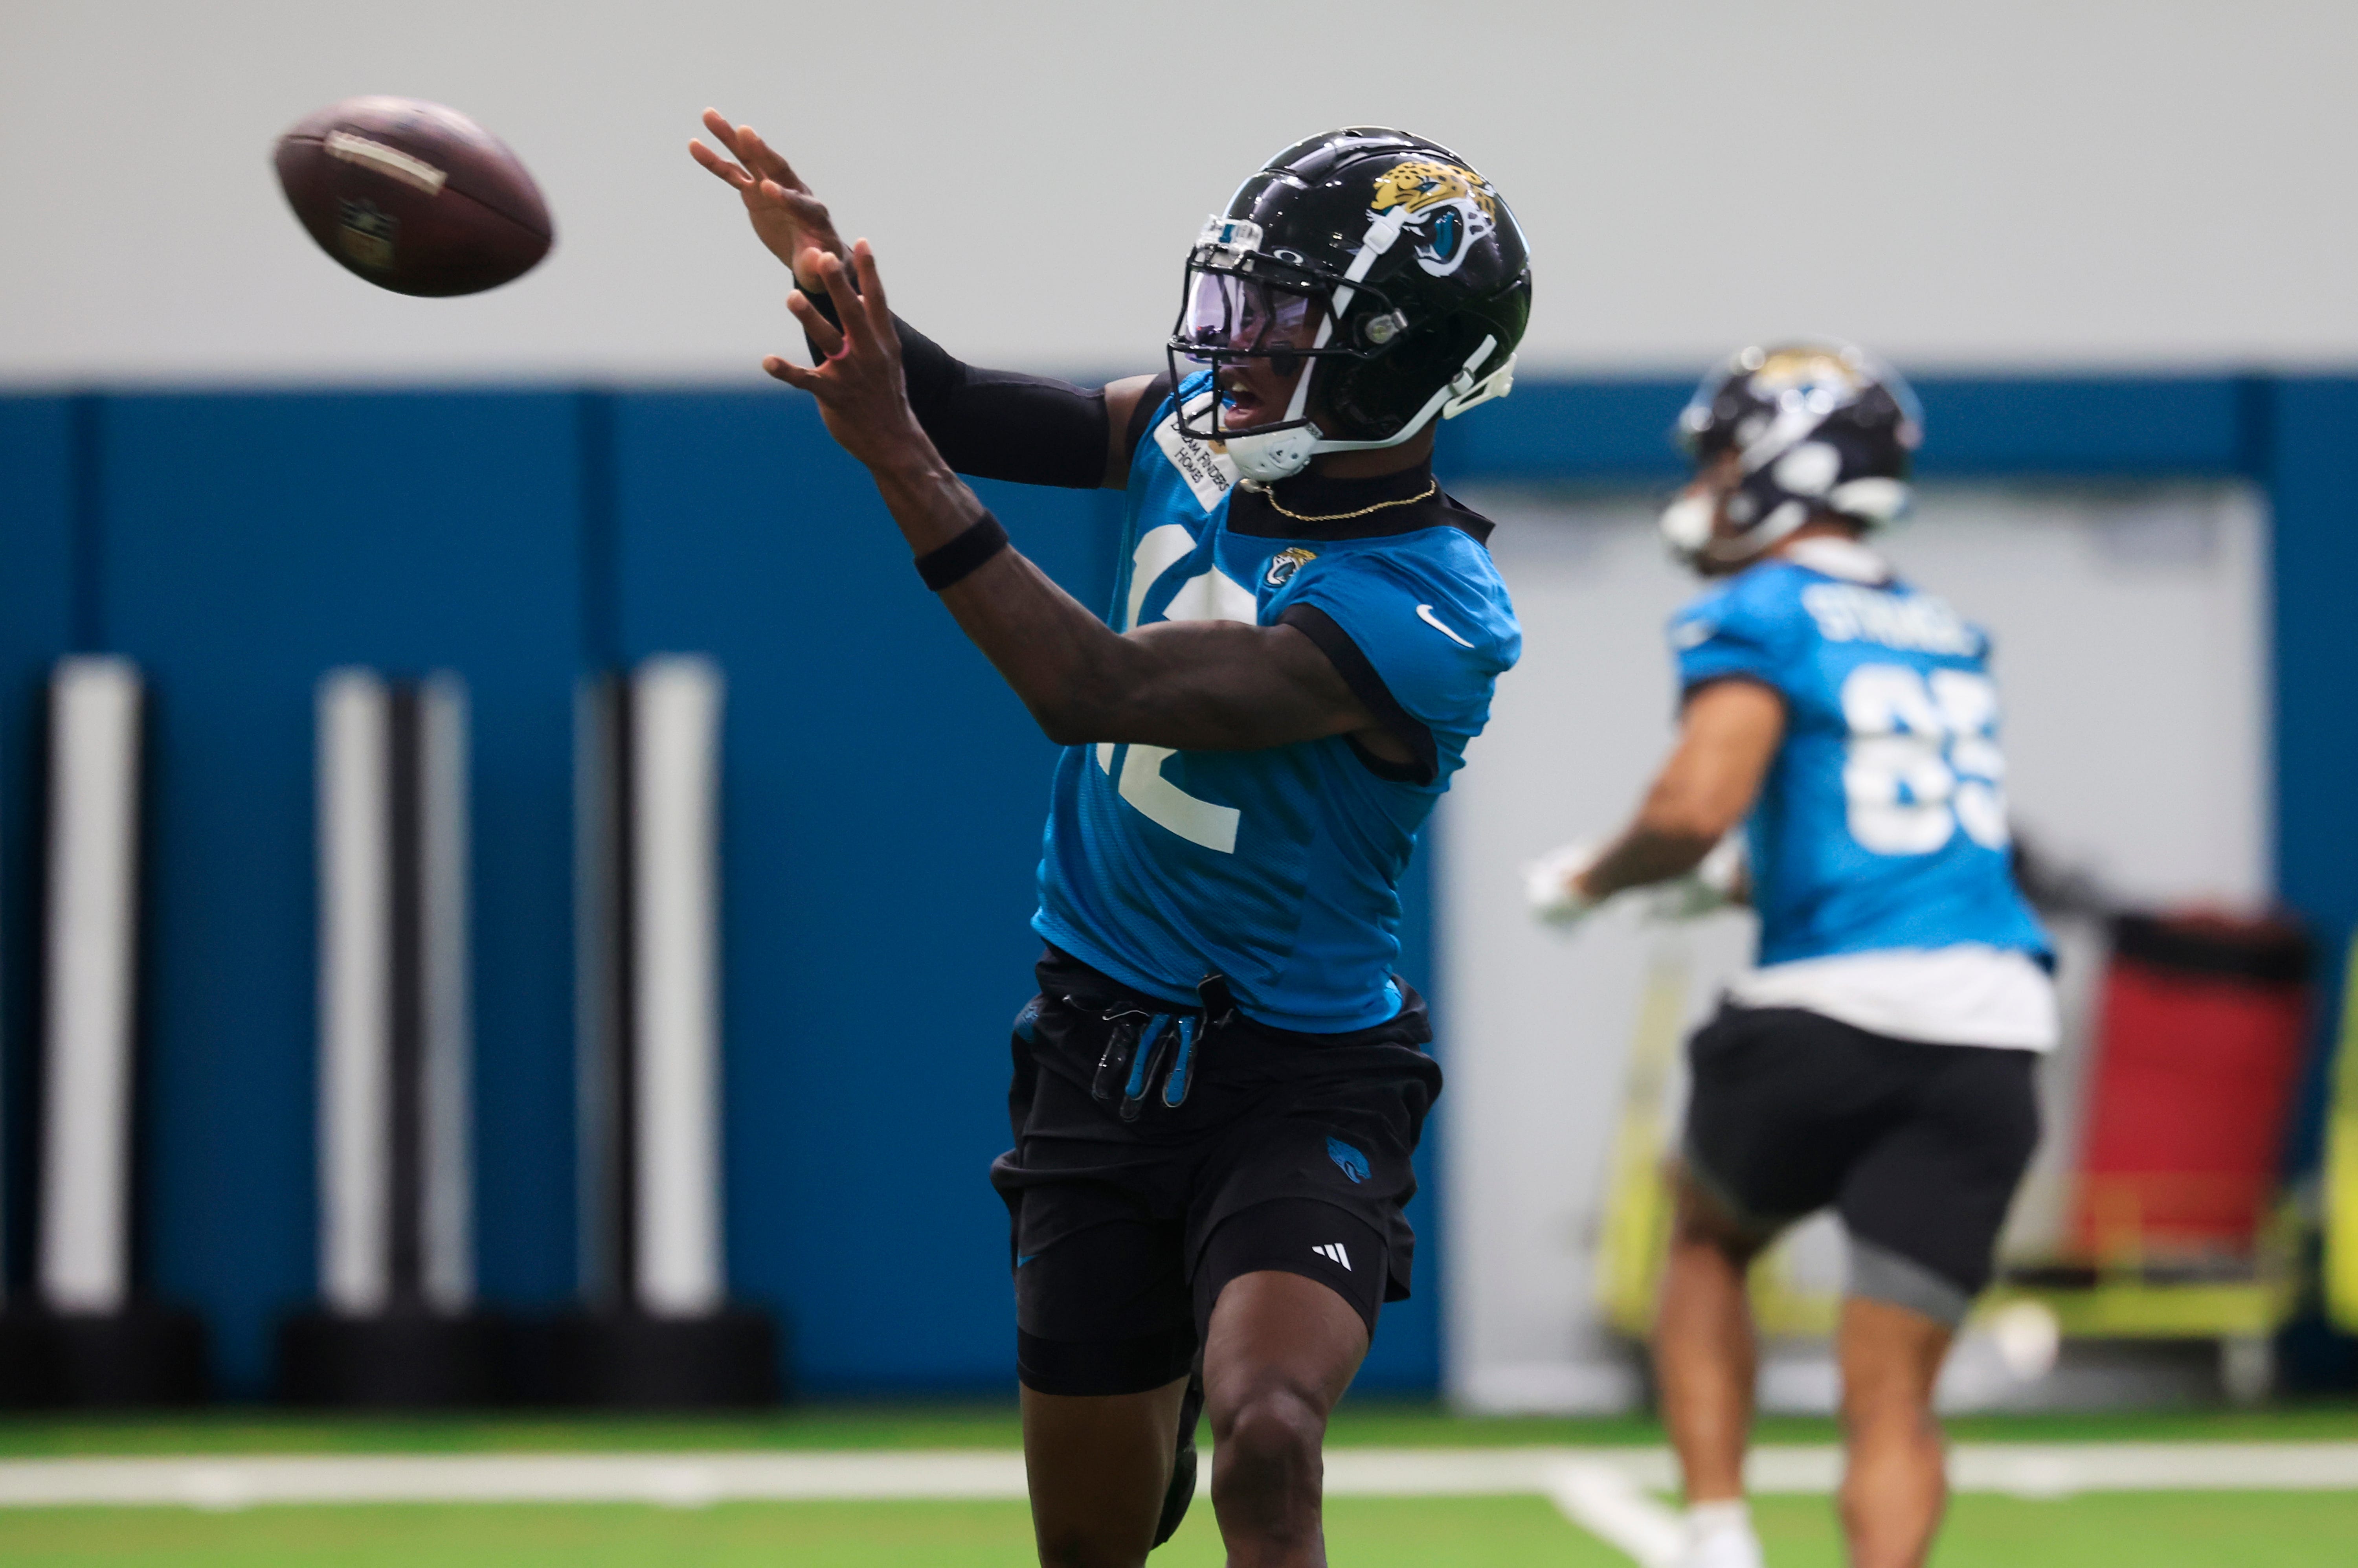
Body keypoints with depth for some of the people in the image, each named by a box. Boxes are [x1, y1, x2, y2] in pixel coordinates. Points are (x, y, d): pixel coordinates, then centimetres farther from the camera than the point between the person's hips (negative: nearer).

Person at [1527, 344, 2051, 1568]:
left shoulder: (1758, 620, -2)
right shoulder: (1947, 638, 21)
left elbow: (1696, 806, -17)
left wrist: (1589, 876, 2)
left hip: (1827, 1011, -4)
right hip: (1992, 1030, 4)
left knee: (1705, 1241, 25)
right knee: (1892, 1397, 3)